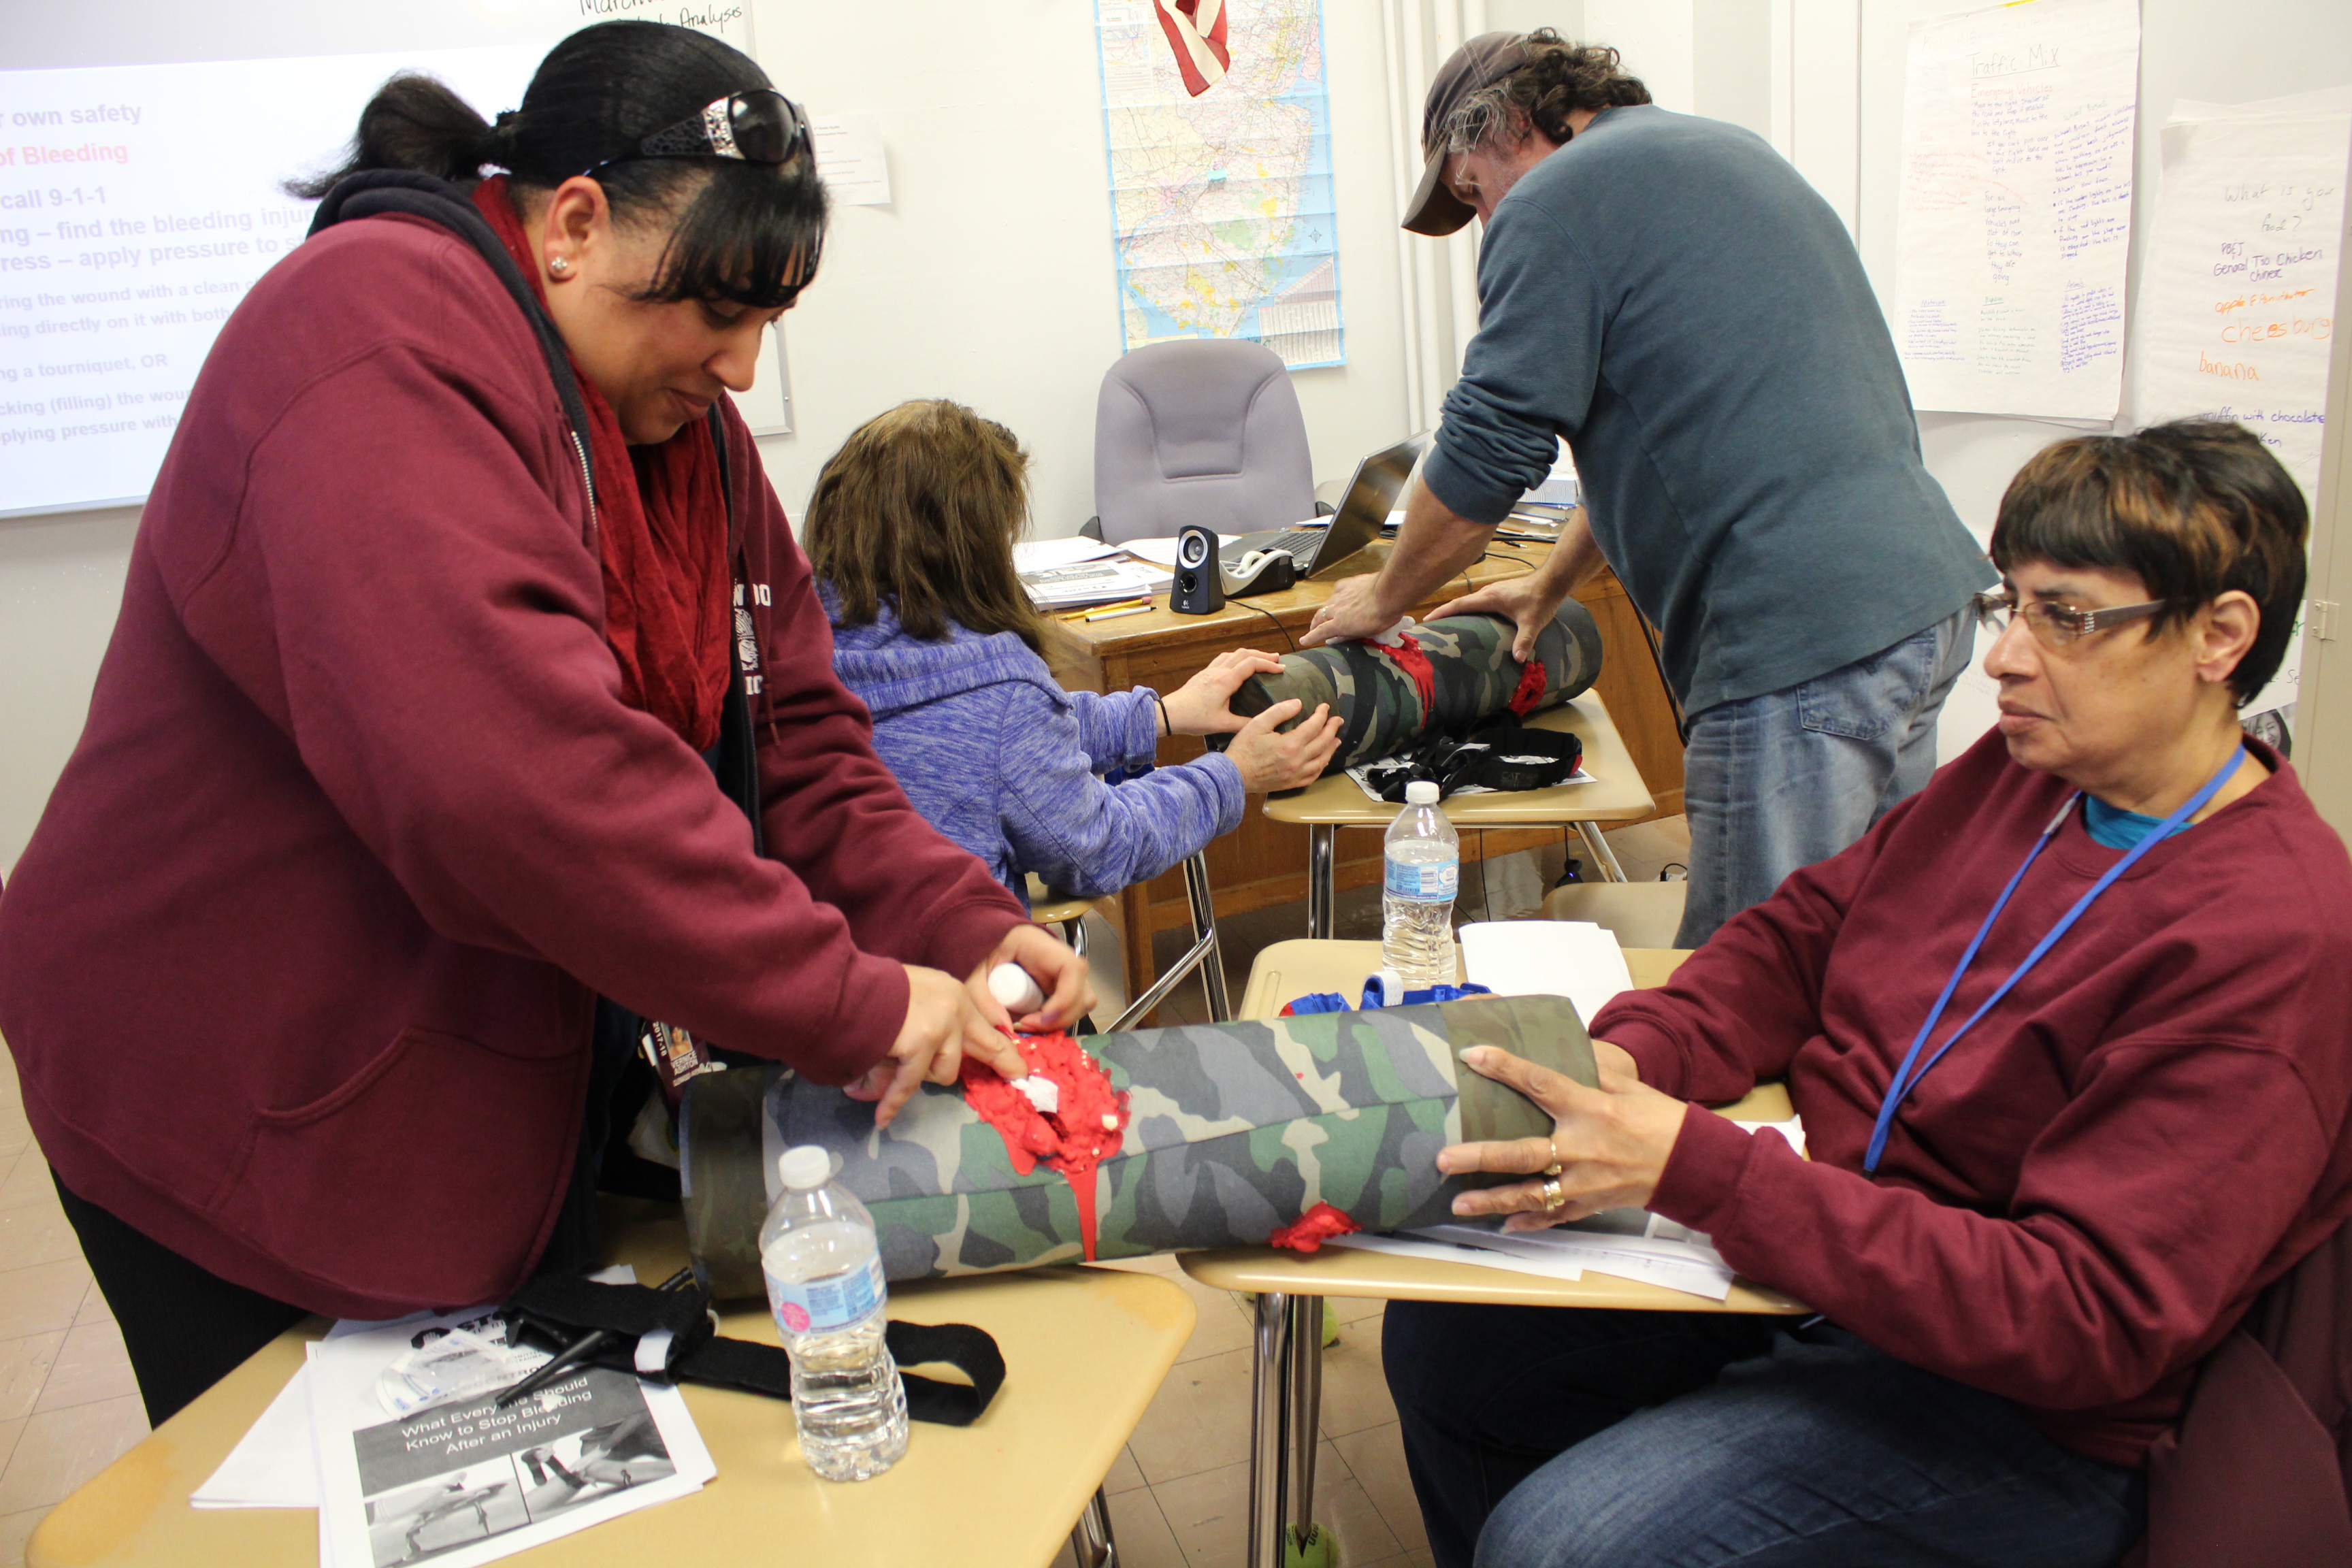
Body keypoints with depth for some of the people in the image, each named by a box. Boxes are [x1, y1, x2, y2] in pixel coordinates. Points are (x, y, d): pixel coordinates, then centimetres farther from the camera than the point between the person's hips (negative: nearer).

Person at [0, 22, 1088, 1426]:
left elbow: (794, 733, 2)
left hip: (525, 1089, 8)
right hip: (259, 1117, -7)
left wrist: (961, 929, -13)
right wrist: (851, 998, -32)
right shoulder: (381, 339, -22)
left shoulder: (676, 412, 5)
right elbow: (508, 763, -37)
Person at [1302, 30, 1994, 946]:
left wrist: (1384, 600, 10)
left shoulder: (1557, 200, -4)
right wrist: (1551, 585, 35)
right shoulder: (1731, 155, 25)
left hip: (1799, 646, -10)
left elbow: (1486, 451, -6)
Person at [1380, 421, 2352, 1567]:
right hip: (1818, 1241, 8)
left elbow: (2083, 1321, -28)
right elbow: (1799, 933, 9)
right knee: (1441, 1334, 4)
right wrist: (1629, 1056, -14)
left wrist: (1693, 1167, -34)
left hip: (2016, 1409, -7)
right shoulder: (2025, 771, 2)